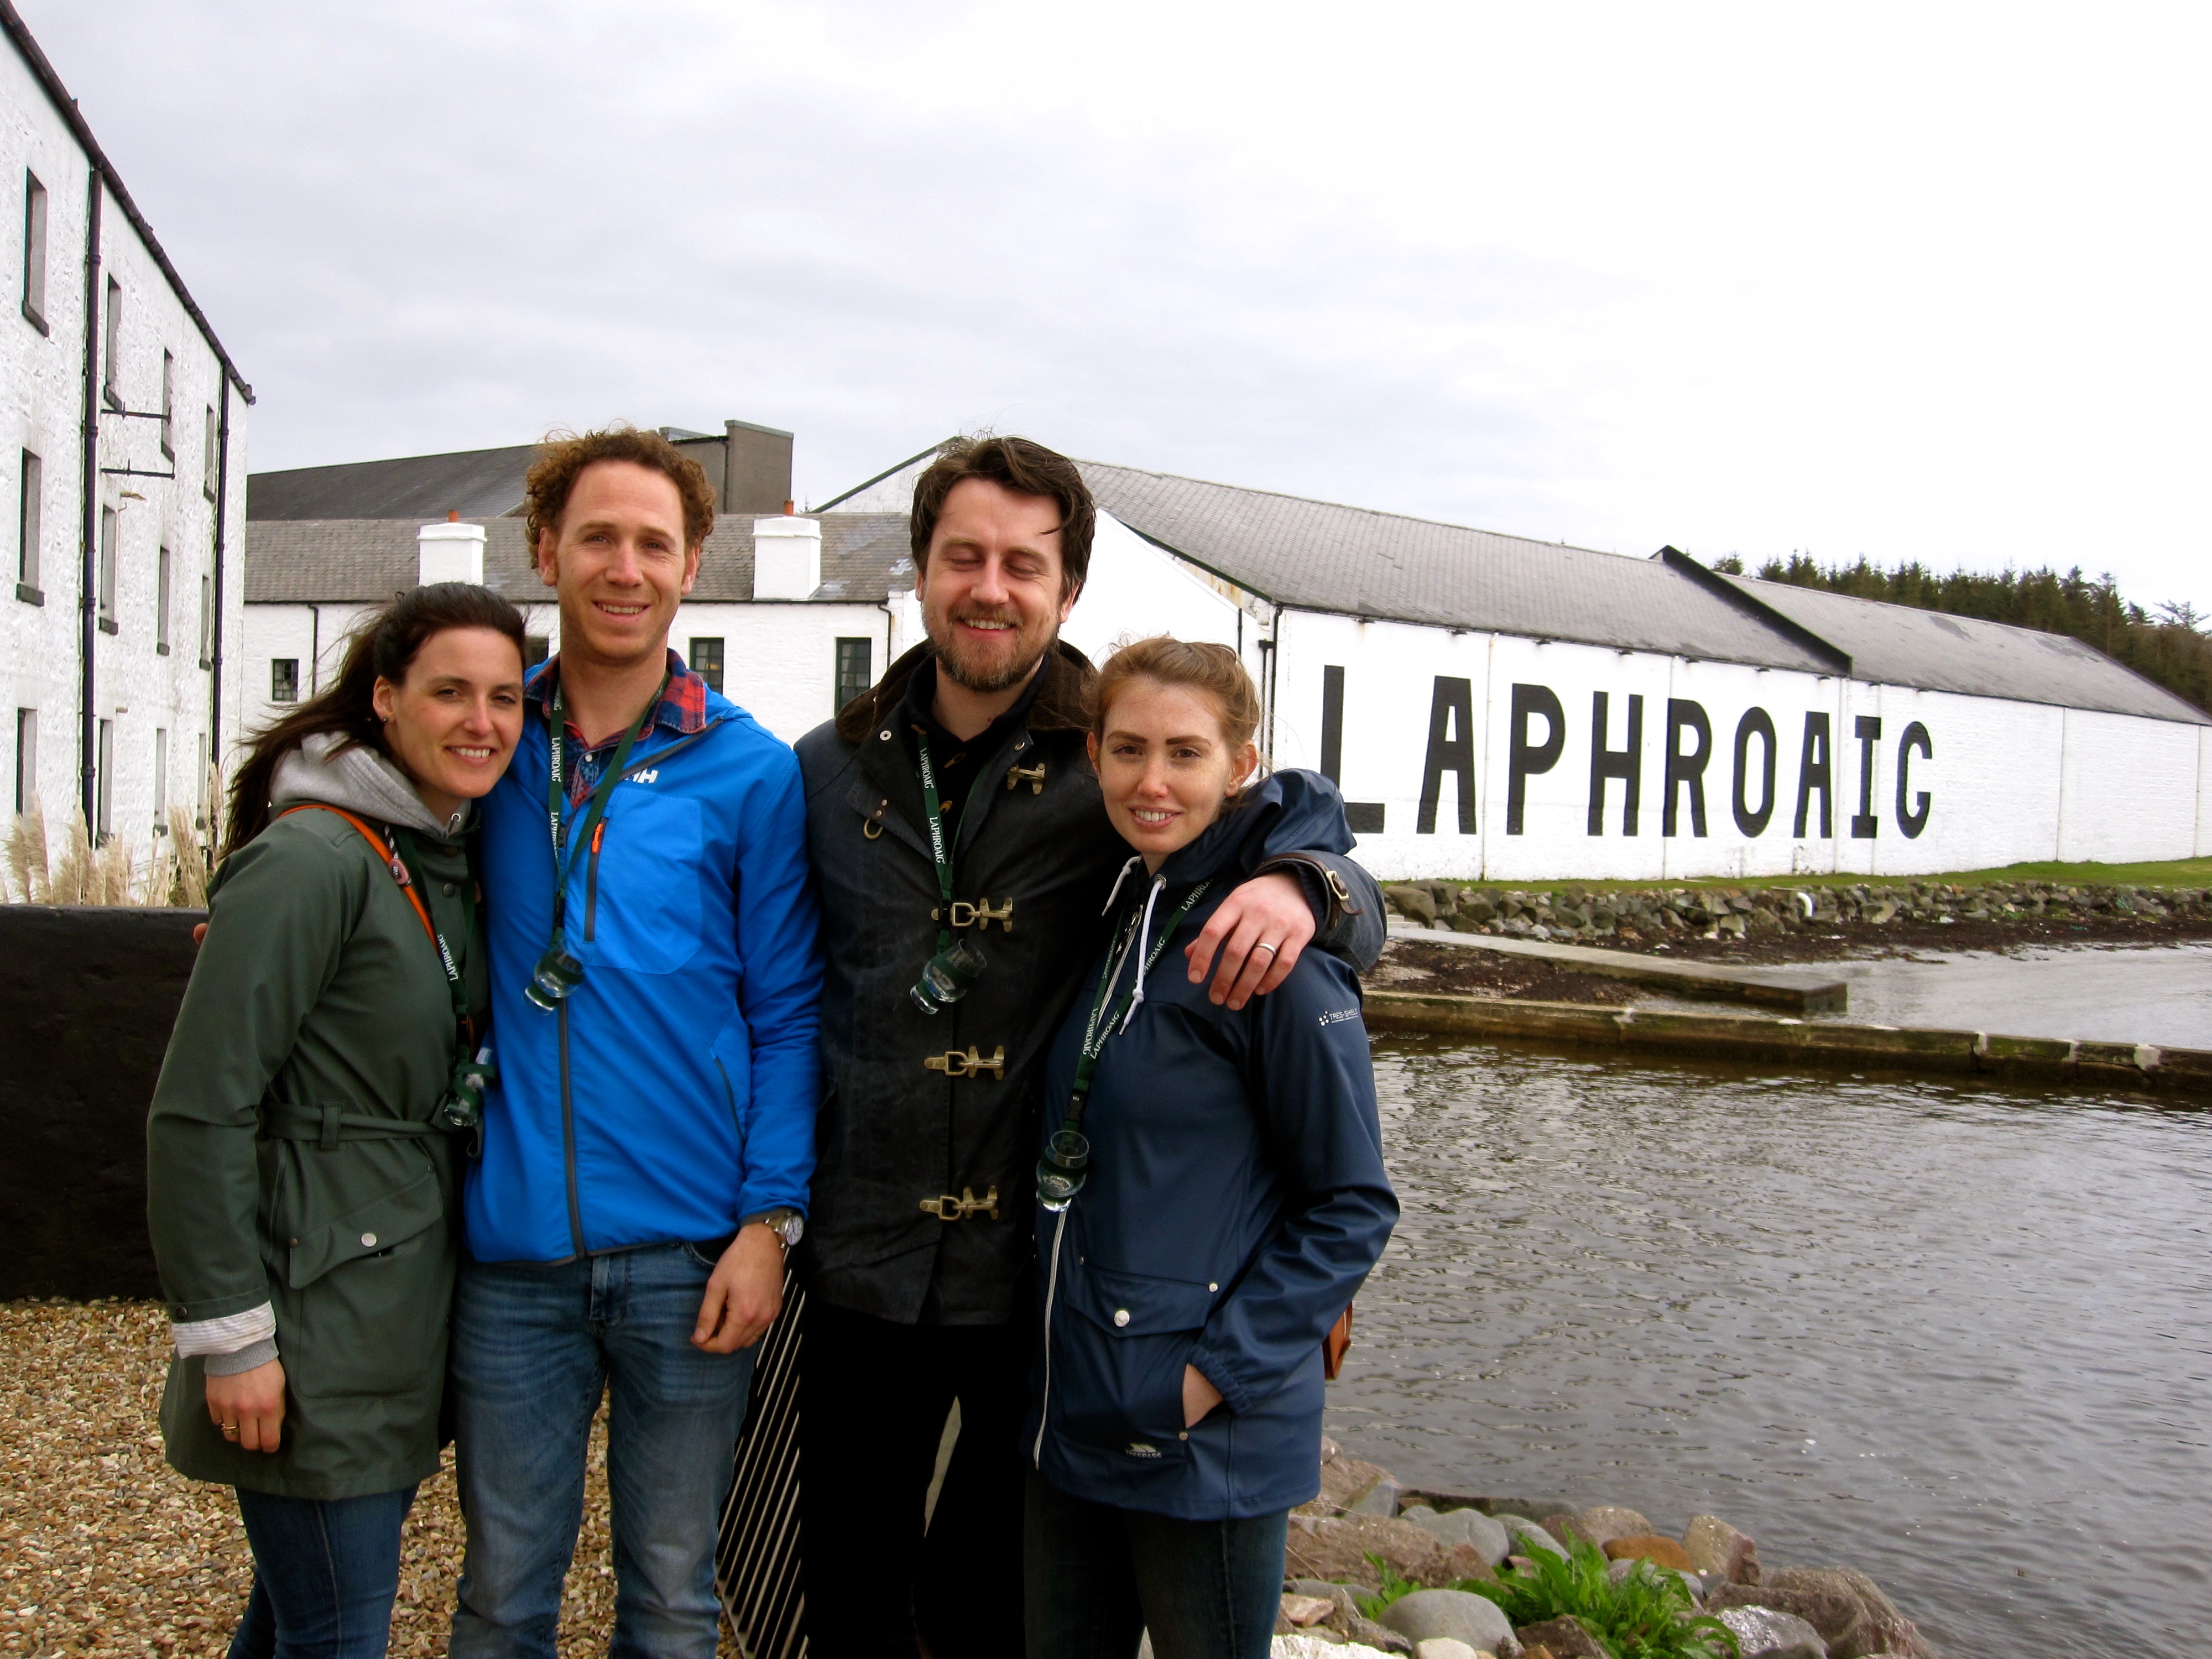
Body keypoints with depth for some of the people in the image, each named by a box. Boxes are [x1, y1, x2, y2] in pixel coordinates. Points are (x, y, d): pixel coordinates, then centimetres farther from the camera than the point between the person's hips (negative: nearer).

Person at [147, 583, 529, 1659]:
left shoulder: (454, 863, 10)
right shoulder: (309, 860, -16)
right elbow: (198, 1112, -18)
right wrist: (229, 1331, -17)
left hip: (407, 1311, 8)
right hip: (315, 1319, -8)